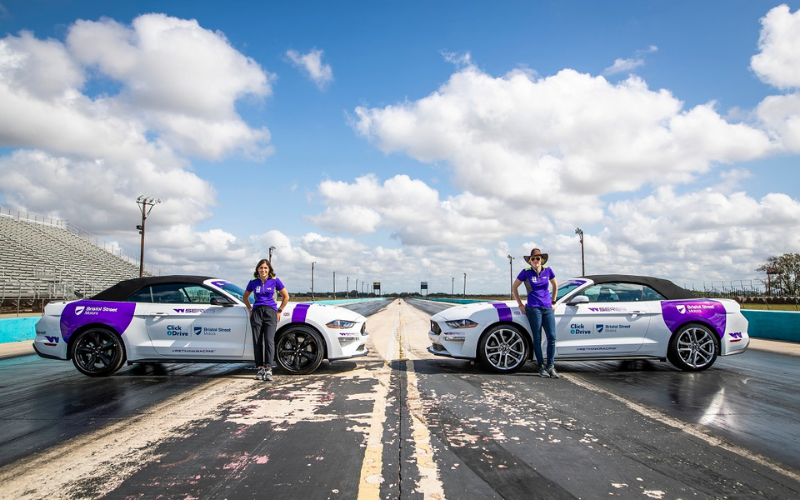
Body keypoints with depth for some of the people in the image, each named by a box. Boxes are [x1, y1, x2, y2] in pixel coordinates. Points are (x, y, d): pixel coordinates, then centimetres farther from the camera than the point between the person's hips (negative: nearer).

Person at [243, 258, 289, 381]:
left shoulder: (275, 281, 3)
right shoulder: (253, 282, 8)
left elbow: (286, 296, 10)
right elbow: (245, 296, 25)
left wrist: (279, 311, 7)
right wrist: (250, 310, 16)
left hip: (270, 312, -2)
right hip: (257, 312, 2)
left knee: (269, 340, -12)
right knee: (257, 341, 0)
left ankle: (268, 369, -13)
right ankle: (260, 368, 7)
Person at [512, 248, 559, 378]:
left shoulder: (548, 271, 7)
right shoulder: (526, 272, -1)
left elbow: (555, 285, 24)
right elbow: (514, 287, 8)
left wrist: (553, 301, 18)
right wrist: (520, 305, 5)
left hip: (548, 309, 3)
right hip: (534, 309, -3)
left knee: (552, 337, -4)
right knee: (537, 339, -1)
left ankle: (550, 366, 6)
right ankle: (541, 367, 8)